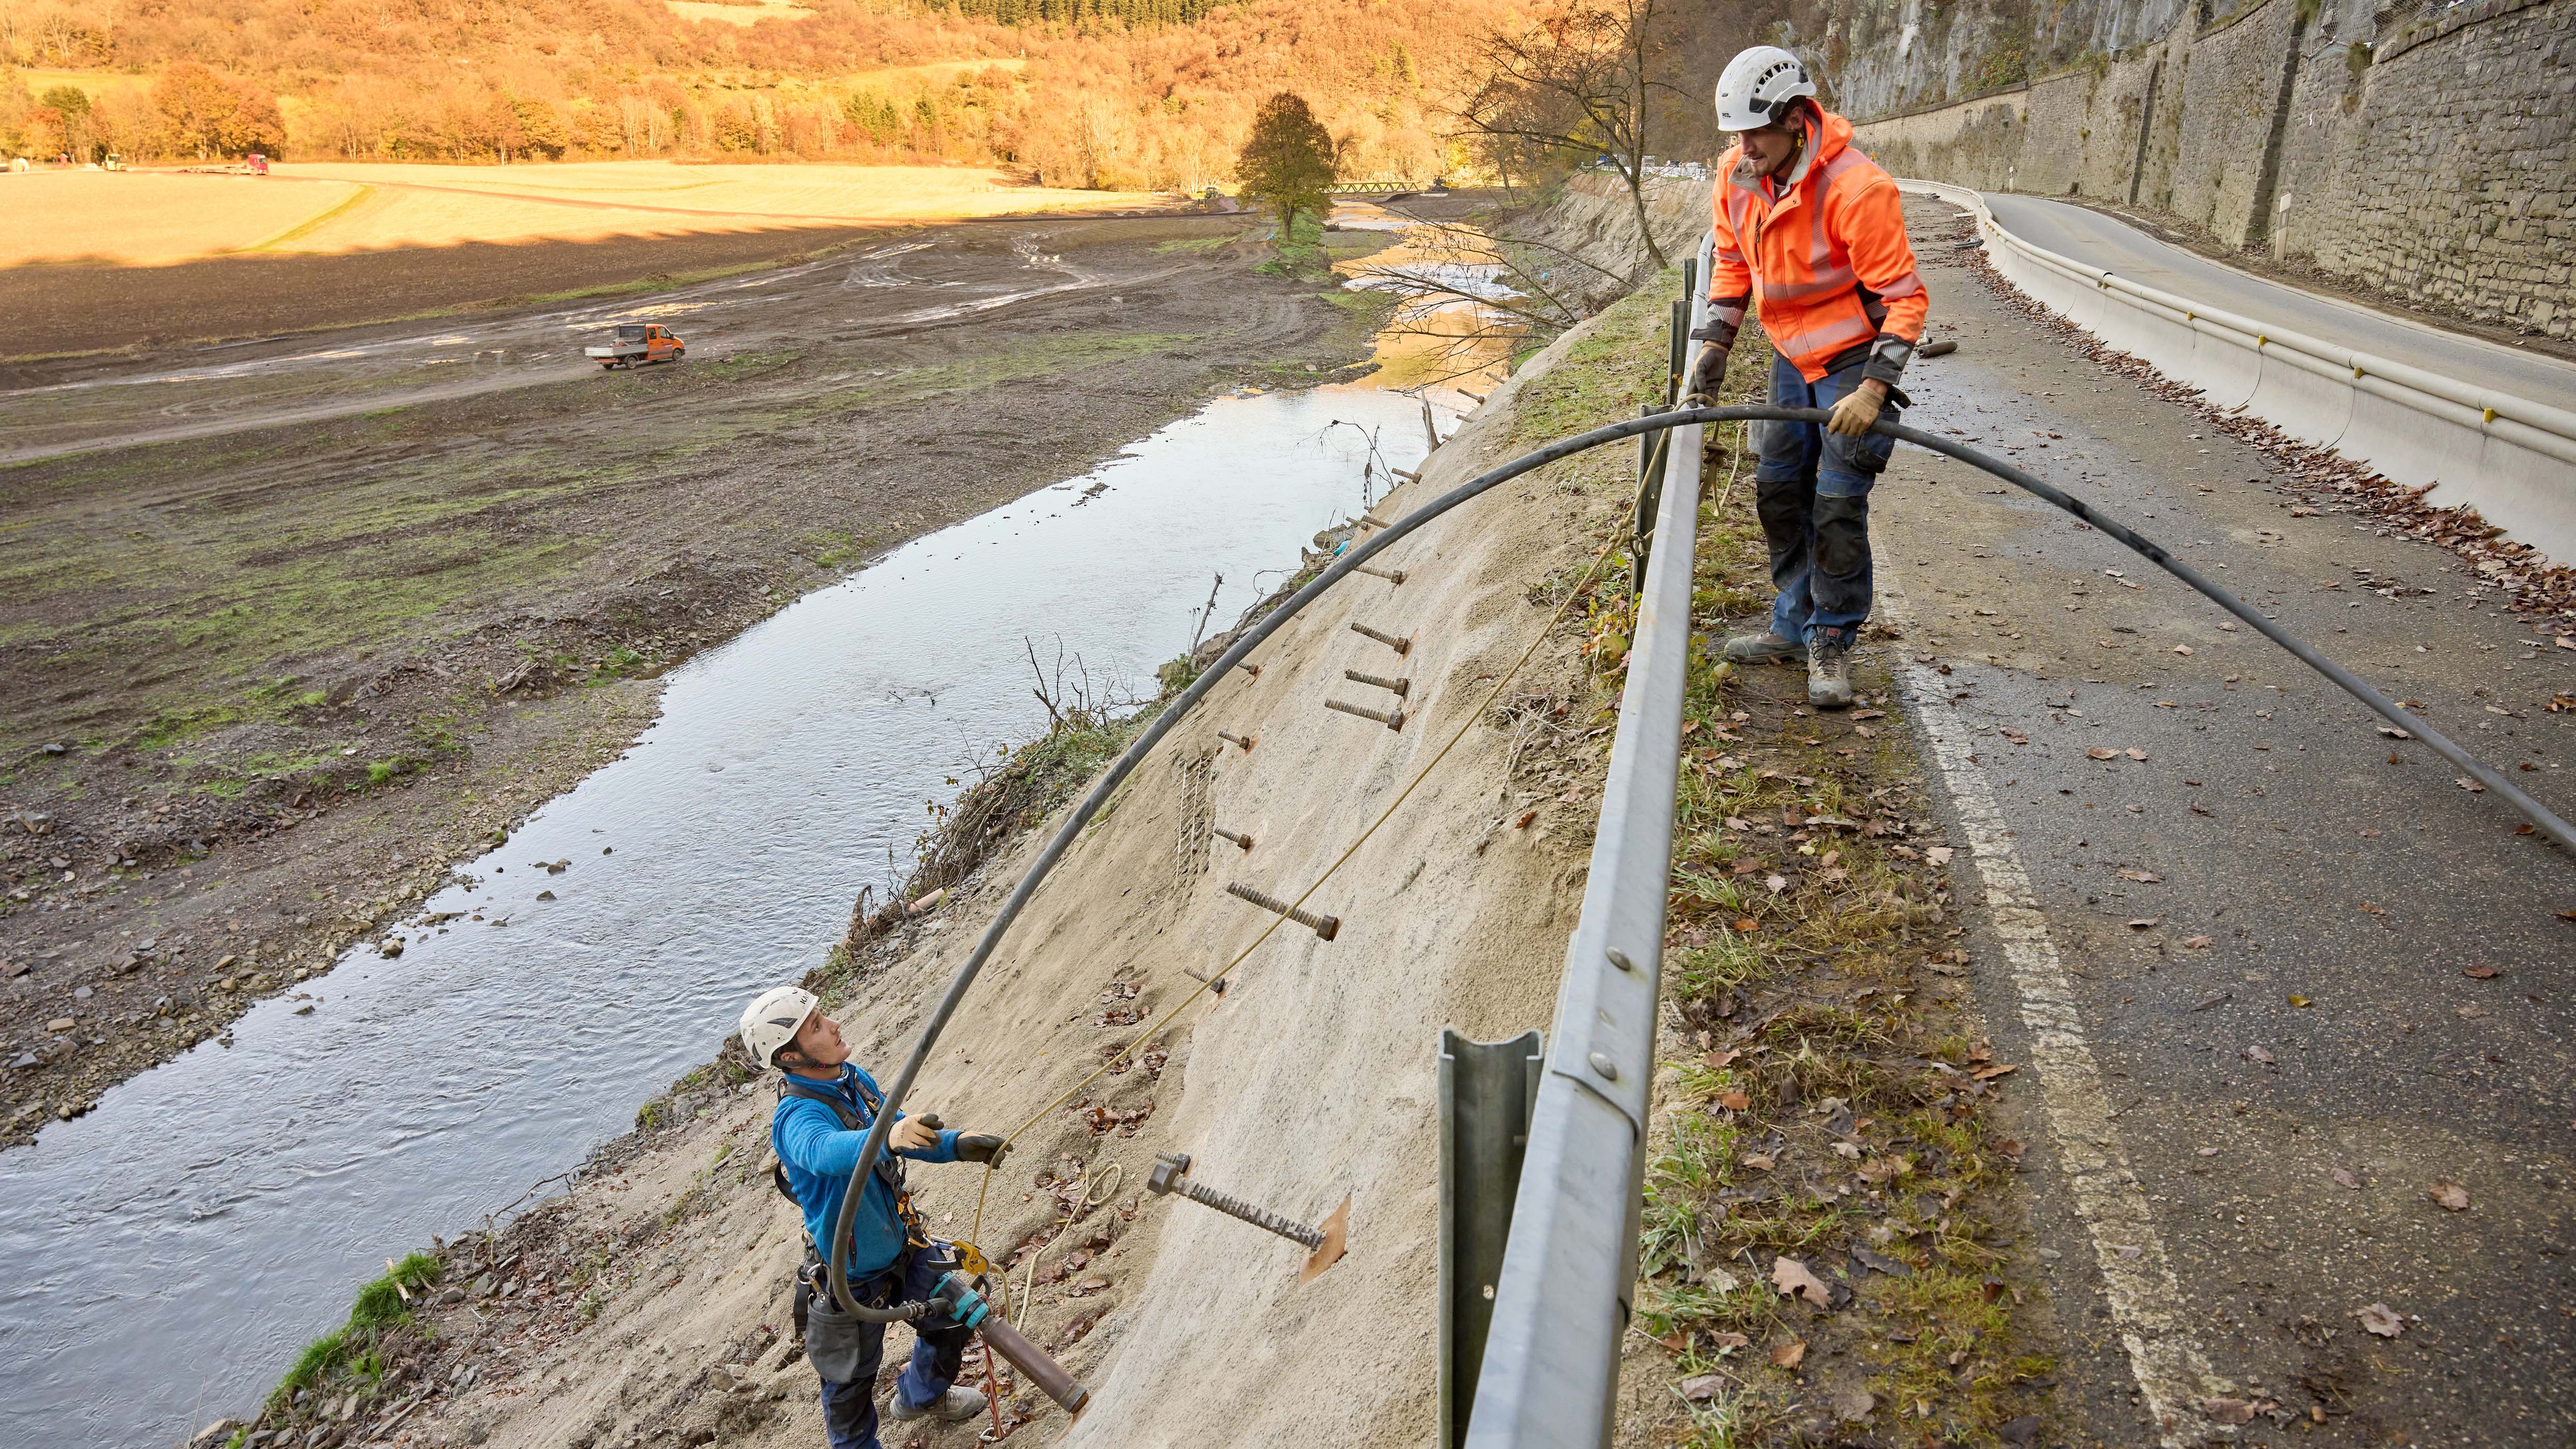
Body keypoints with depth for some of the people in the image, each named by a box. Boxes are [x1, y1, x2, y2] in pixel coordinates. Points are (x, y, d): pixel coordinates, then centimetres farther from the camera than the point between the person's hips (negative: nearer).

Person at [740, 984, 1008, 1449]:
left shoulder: (853, 1078, -7)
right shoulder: (796, 1118, -32)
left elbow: (905, 1134, 5)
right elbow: (827, 1151, -55)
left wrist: (958, 1145, -13)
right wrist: (888, 1137, -73)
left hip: (903, 1248, 7)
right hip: (853, 1279, -7)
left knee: (955, 1320, 24)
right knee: (851, 1385, 15)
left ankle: (920, 1396, 54)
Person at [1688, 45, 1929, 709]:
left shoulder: (1856, 189, -27)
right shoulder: (1736, 177, -7)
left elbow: (1905, 298, -23)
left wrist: (1873, 388, -30)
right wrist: (1715, 343, 2)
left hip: (1856, 357, -7)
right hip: (1793, 355, 7)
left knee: (1838, 505, -10)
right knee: (1778, 488, 11)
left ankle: (1832, 644, 4)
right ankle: (1795, 626, 25)